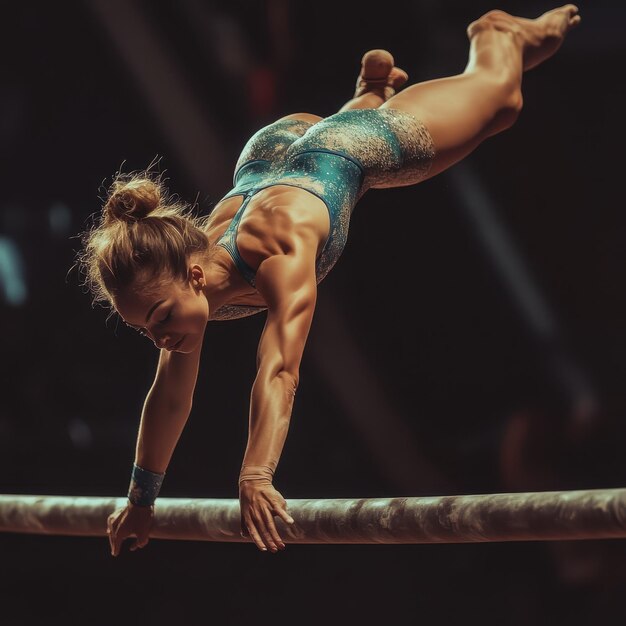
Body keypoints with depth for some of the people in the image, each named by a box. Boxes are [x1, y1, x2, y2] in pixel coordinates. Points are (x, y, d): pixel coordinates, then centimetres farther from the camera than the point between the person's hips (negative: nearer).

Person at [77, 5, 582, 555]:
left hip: (356, 148, -4)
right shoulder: (190, 284, -31)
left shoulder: (278, 254, -50)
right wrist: (141, 499, -11)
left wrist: (255, 478, -74)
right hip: (269, 153, 4)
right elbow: (170, 395, -17)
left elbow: (279, 371, -62)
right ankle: (373, 87, 68)